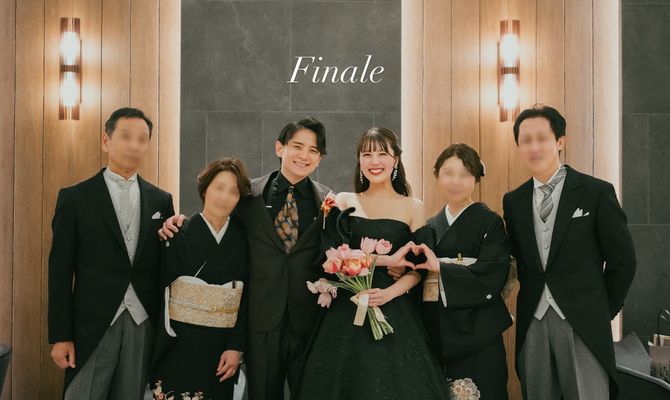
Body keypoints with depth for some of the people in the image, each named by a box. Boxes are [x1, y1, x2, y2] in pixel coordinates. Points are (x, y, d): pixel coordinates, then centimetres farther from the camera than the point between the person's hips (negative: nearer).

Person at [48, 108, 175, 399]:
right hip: (93, 325, -2)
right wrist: (60, 336, -6)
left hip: (143, 325, 3)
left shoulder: (161, 200, 8)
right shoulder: (75, 198, 0)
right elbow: (60, 271, -2)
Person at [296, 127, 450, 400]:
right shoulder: (344, 202, 7)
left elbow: (418, 267, 1)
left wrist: (389, 293, -16)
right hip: (346, 311, 1)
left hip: (396, 312, 0)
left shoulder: (413, 207, 6)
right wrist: (387, 260, -13)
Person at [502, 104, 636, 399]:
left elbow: (622, 260, -1)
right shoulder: (513, 201, 8)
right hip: (532, 323, 4)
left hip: (583, 323, -4)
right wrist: (533, 301, 6)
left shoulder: (597, 192, -5)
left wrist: (603, 311, 3)